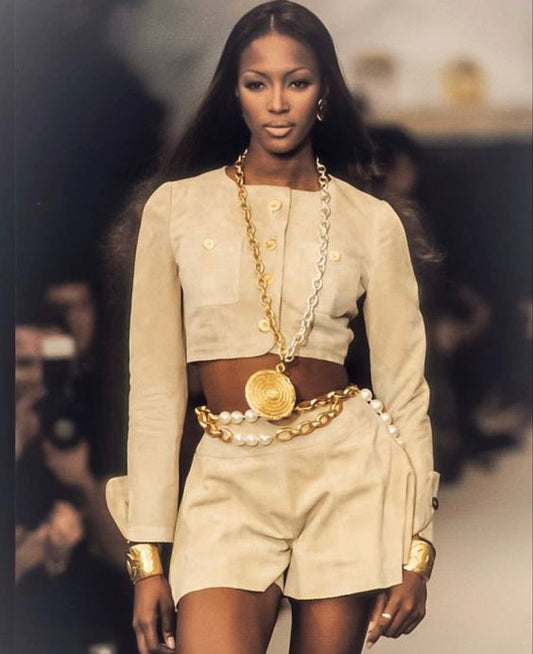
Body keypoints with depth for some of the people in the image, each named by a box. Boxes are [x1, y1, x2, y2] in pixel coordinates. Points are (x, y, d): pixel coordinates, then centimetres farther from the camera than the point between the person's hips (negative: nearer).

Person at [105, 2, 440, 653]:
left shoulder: (372, 221, 4)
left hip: (348, 473, 1)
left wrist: (416, 552, 0)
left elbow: (404, 389, 6)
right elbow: (155, 385, 3)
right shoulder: (176, 206, 3)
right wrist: (147, 557, -1)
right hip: (229, 478, -1)